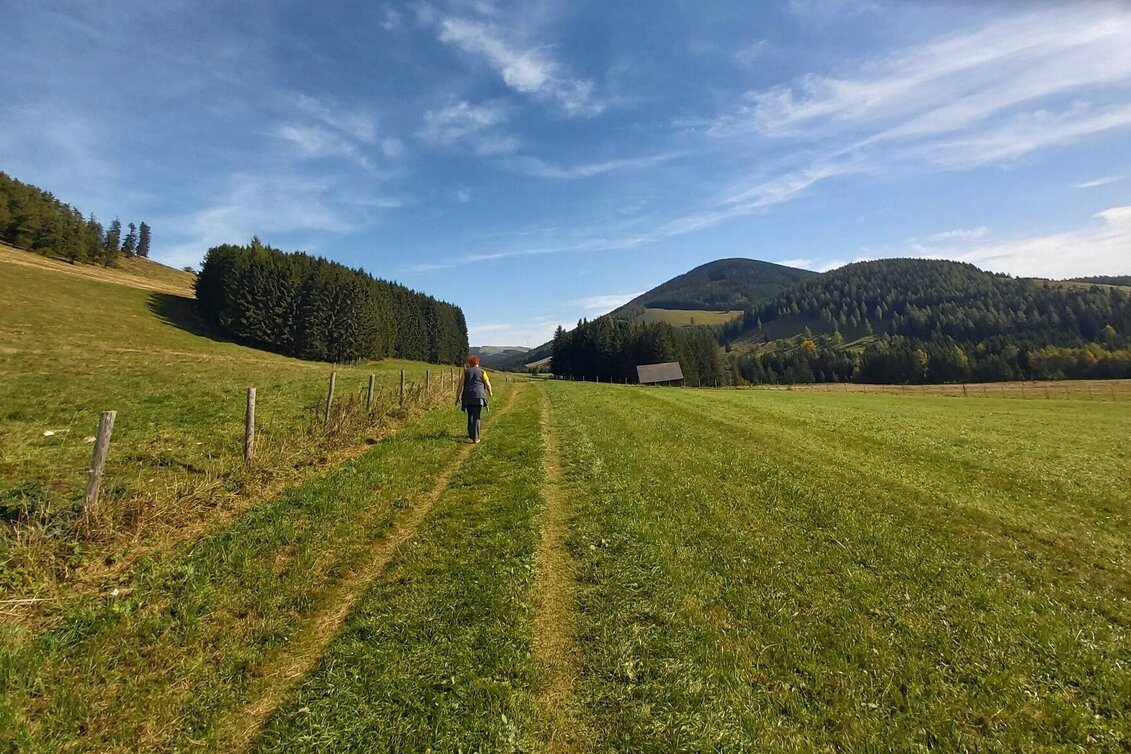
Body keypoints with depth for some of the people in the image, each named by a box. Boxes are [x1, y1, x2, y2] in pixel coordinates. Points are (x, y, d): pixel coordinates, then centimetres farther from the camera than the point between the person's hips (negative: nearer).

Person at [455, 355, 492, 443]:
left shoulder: (466, 371, 9)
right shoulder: (482, 371, 5)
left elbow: (460, 385, 3)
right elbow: (488, 384, 5)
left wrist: (457, 397, 9)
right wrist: (490, 392, 25)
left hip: (468, 396, 2)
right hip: (478, 396, -2)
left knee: (470, 415, 17)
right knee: (476, 417, -3)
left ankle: (471, 435, 22)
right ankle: (475, 438, -7)